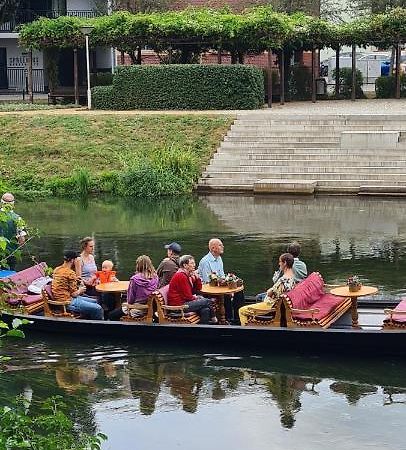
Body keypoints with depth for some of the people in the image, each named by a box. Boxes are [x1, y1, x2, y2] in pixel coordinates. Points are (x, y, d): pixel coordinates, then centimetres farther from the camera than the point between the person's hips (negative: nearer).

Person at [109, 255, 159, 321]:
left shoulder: (135, 279, -18)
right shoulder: (155, 278, -6)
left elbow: (130, 300, -11)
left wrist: (128, 303, 12)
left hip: (137, 310, -6)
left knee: (111, 315, 11)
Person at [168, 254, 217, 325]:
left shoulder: (188, 275, 13)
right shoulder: (181, 276, -17)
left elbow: (198, 288, 18)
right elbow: (187, 296, -18)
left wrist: (197, 277, 3)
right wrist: (195, 297, 1)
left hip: (184, 302, 10)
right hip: (179, 305, -10)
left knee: (205, 310, -6)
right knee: (207, 301, -10)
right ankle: (213, 319, 11)